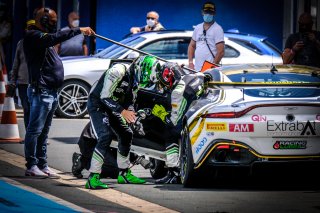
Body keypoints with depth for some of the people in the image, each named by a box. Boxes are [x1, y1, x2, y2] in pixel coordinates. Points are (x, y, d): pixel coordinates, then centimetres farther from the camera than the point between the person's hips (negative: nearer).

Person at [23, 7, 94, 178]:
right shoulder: (33, 36, -11)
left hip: (51, 92, 10)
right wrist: (79, 30, -27)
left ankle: (42, 165, 17)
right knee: (35, 130, -9)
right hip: (41, 91, -10)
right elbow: (54, 38, -27)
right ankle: (32, 166, -9)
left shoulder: (43, 38, 23)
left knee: (44, 131, 13)